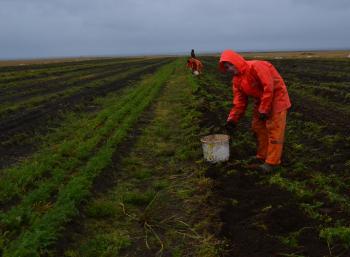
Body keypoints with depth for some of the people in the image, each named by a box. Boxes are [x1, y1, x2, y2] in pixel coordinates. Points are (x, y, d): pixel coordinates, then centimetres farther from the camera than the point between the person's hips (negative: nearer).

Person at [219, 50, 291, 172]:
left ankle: (271, 162, -2)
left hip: (276, 97, -9)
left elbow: (269, 87, -29)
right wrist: (232, 119, -6)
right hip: (261, 99, 9)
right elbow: (239, 101, 2)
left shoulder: (256, 67, -26)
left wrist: (264, 110, -25)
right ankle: (262, 156, 25)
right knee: (257, 127, 12)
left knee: (273, 129, -7)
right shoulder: (236, 80, 1)